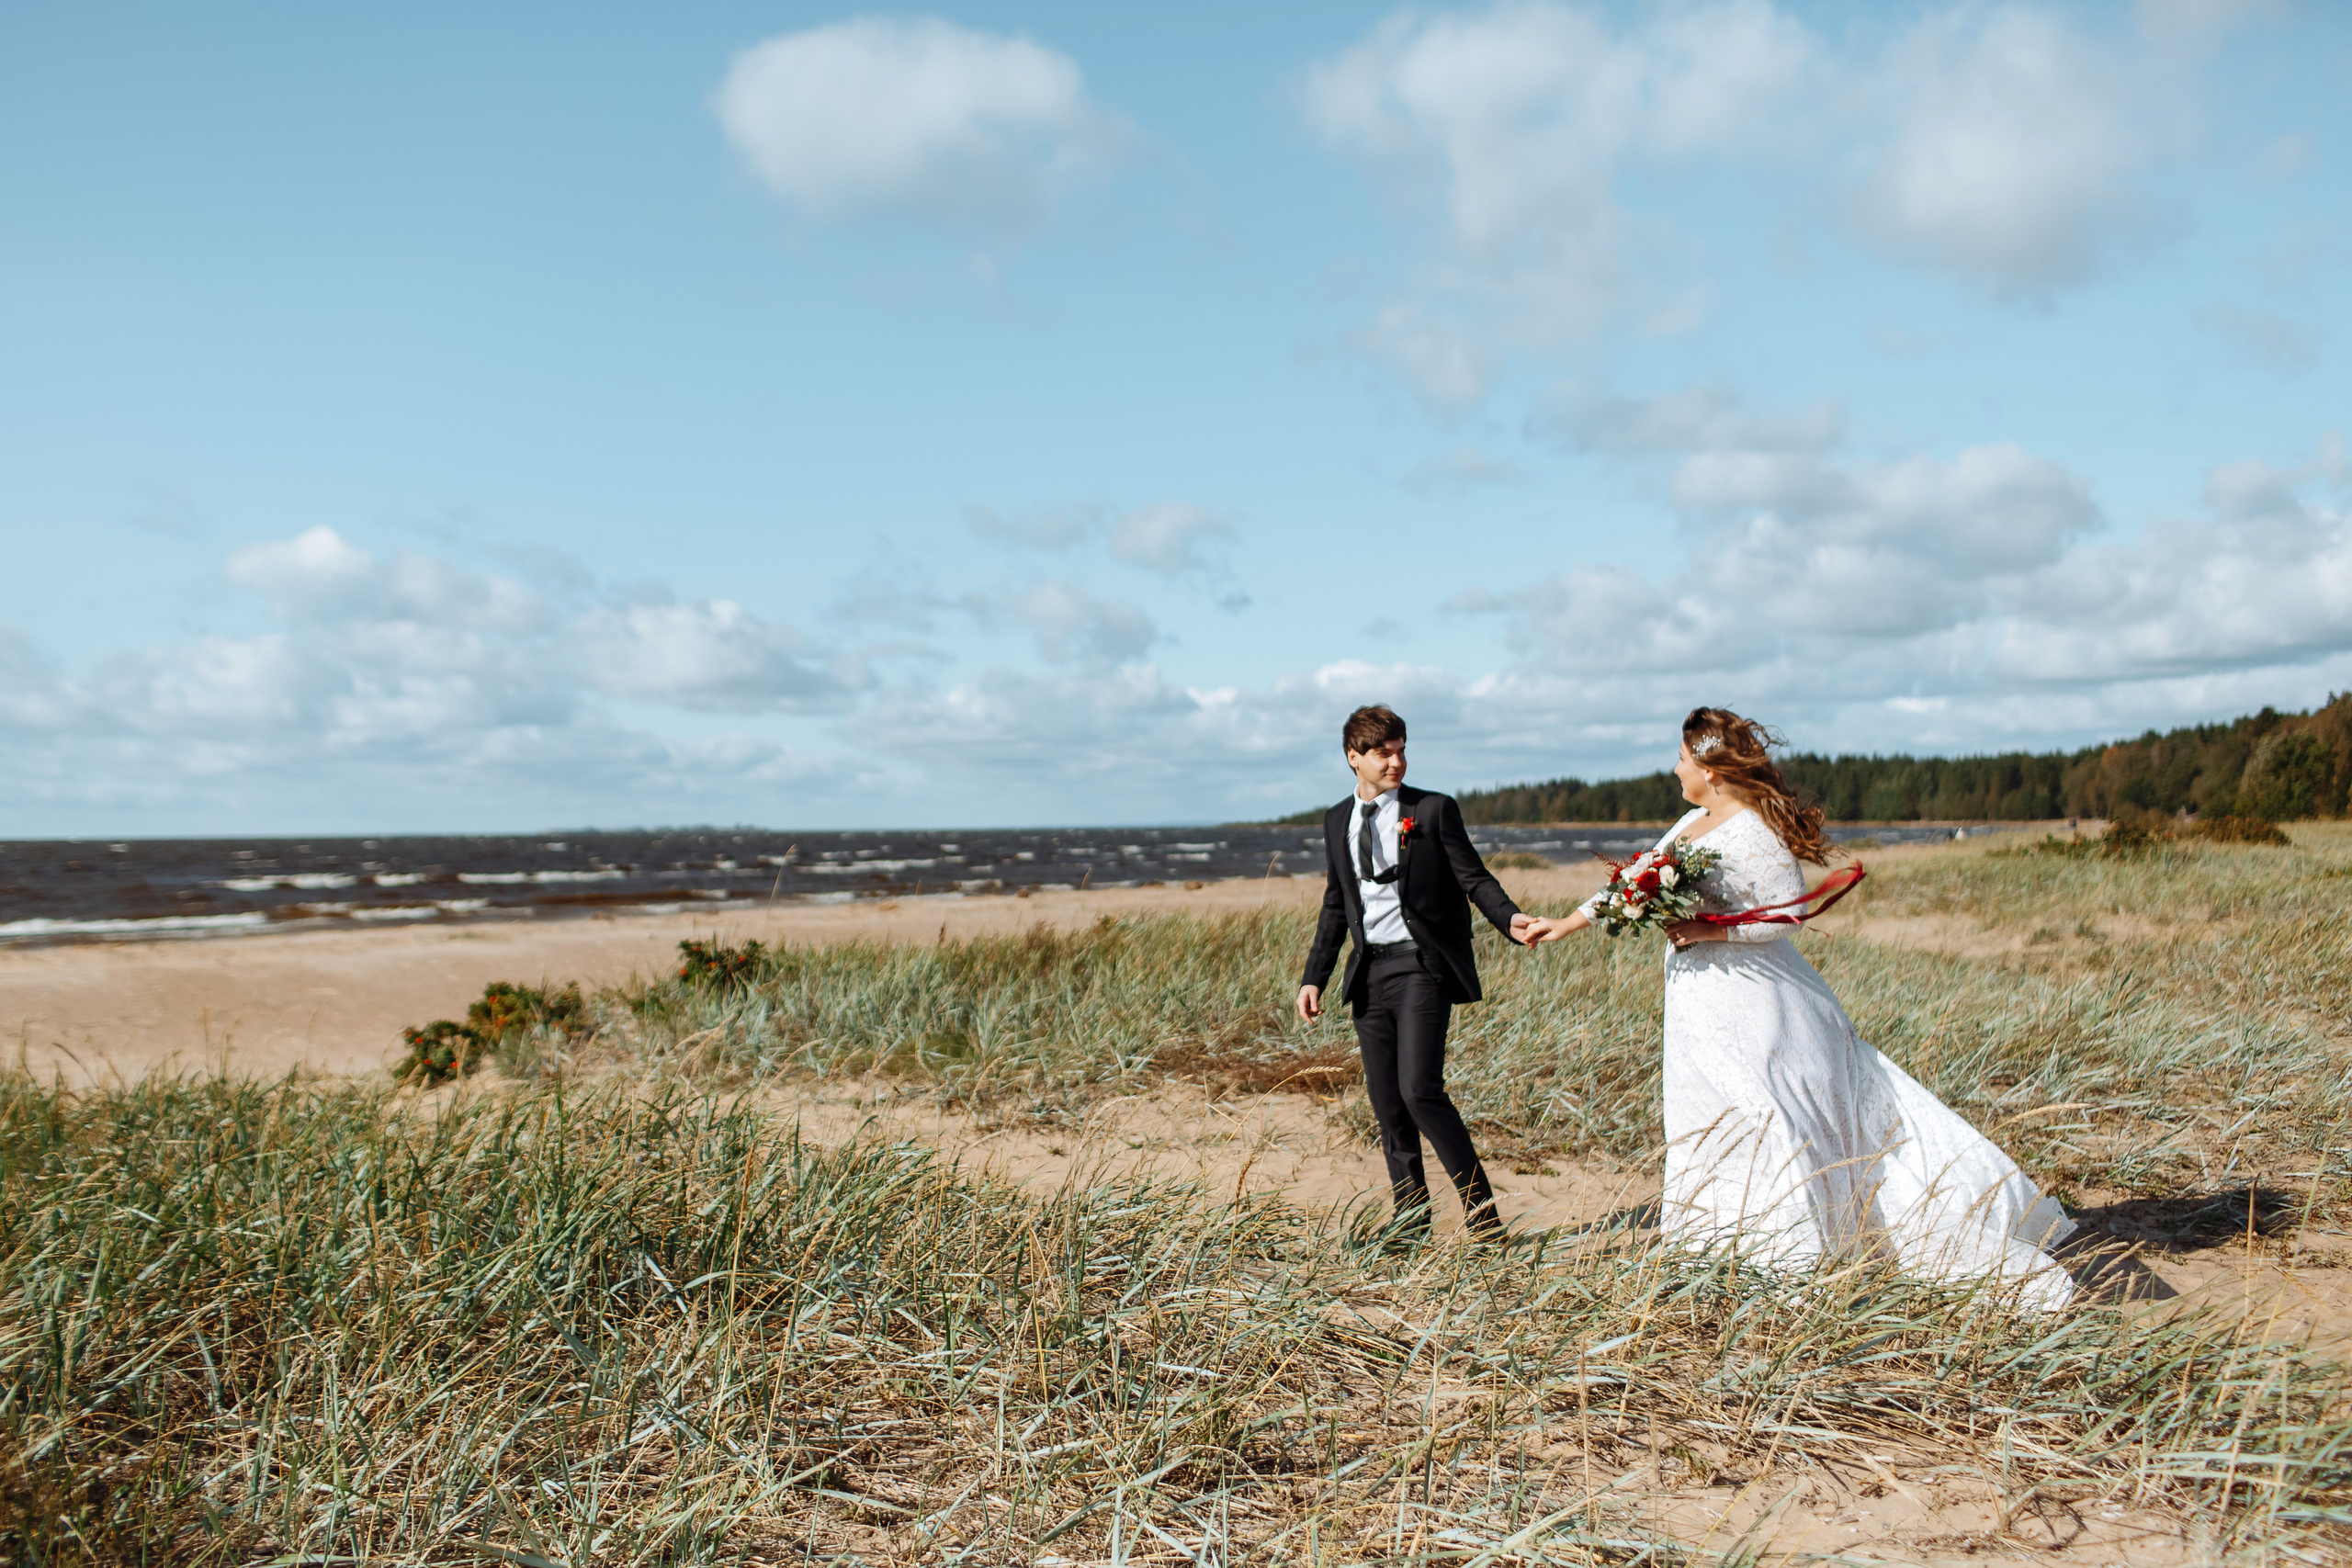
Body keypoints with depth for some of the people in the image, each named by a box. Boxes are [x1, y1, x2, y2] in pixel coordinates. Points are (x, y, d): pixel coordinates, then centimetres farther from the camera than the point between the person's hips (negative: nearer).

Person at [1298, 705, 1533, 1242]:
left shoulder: (1434, 811, -1)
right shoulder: (1337, 821, 12)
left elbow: (1474, 879, -3)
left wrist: (1510, 920, -22)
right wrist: (1314, 977, 14)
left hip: (1421, 966, -5)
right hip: (1368, 972, 5)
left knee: (1420, 1090, -16)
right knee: (1387, 1103, 7)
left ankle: (1480, 1206, -5)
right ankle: (1410, 1214, 18)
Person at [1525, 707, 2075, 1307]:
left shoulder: (1751, 833, -16)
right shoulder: (1694, 823, 12)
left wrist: (1706, 929, -24)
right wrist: (1569, 922, 18)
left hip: (1747, 1002, -9)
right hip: (1704, 1006, 9)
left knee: (1760, 1120, -4)